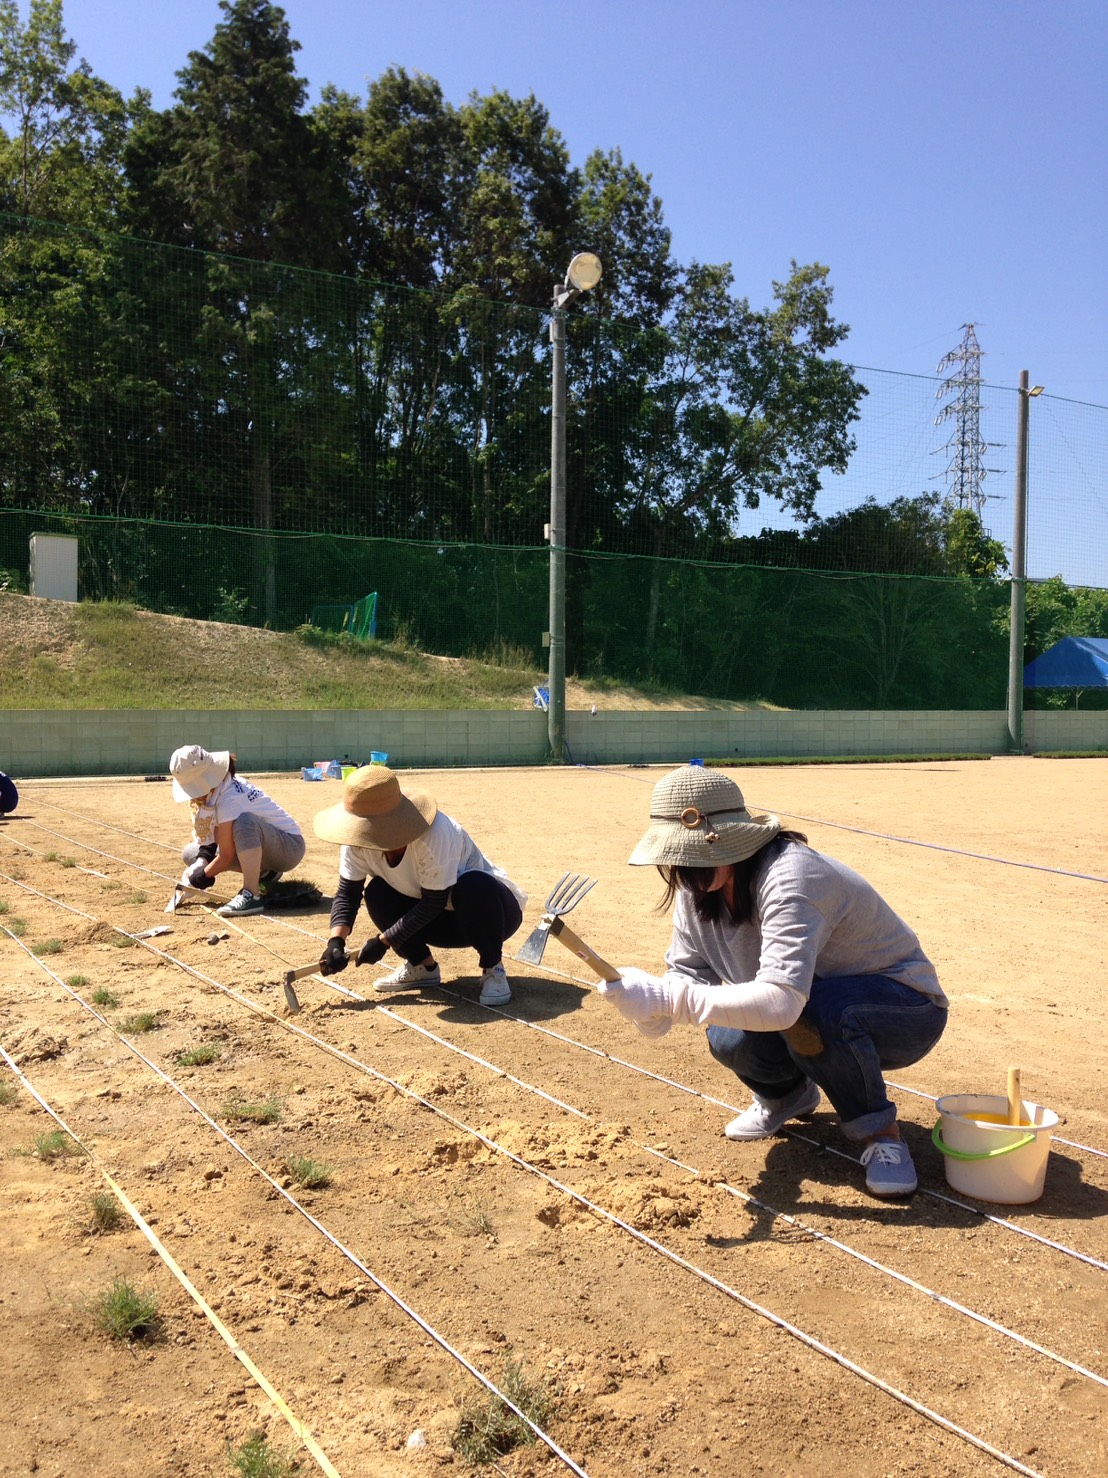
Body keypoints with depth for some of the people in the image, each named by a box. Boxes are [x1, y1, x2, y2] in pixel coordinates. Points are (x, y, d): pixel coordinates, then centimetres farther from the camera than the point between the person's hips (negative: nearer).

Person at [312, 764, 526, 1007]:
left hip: (488, 907, -6)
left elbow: (434, 903, -29)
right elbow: (348, 891, -9)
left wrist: (383, 940, -24)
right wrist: (336, 941, -25)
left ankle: (493, 968, -13)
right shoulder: (360, 838, -16)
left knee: (472, 887, -39)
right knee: (376, 890, -16)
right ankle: (422, 966, 4)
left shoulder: (433, 834, -35)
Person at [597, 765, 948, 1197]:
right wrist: (653, 1006, -29)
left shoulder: (789, 880, -34)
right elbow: (688, 969, -6)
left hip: (908, 1011, -7)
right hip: (824, 1020, 7)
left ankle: (880, 1133, -12)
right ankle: (789, 1095, 14)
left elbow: (781, 1001, -45)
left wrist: (667, 997, -43)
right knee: (729, 1039, -21)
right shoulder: (699, 883, -8)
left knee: (811, 1011, -37)